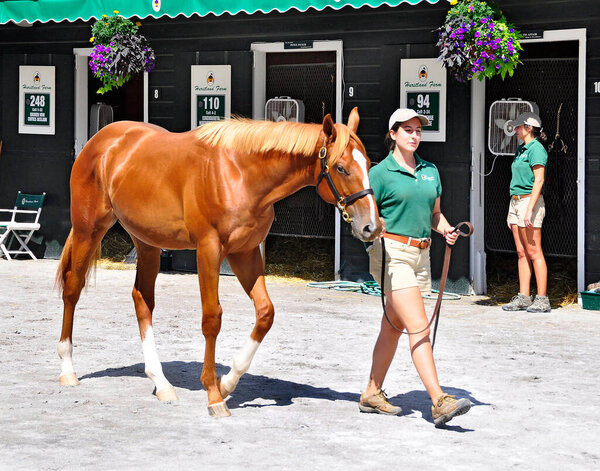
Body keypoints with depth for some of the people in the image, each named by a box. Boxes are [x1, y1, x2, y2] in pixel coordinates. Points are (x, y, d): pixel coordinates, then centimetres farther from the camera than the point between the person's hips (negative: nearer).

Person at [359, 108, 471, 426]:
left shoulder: (430, 171, 13)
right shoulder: (380, 173, -5)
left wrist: (446, 230, 2)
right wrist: (378, 229, -24)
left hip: (420, 255, 7)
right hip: (391, 253, -7)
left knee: (393, 326, 15)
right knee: (419, 327, -15)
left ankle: (372, 394, 26)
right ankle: (439, 402, -21)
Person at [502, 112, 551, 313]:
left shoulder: (536, 149, -10)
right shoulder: (521, 150, 18)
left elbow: (539, 180, -17)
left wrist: (529, 210, -22)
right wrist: (511, 212, 20)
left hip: (530, 201, -9)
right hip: (515, 201, 9)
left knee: (534, 253, -8)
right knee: (522, 253, 8)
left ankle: (542, 299, -5)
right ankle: (523, 298, 10)